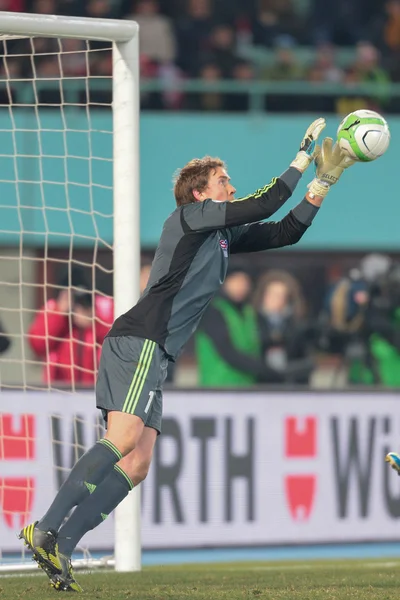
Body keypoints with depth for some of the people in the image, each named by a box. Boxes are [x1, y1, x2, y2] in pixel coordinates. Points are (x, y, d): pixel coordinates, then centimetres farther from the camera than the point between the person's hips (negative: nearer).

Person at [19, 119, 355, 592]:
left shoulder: (224, 235, 25)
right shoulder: (191, 215, 1)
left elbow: (284, 232, 28)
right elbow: (262, 207, -7)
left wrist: (323, 183, 21)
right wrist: (303, 159, 2)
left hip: (153, 357, 10)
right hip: (137, 342, -10)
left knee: (137, 465, -1)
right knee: (124, 438, -25)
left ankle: (60, 547, -8)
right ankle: (46, 531, -29)